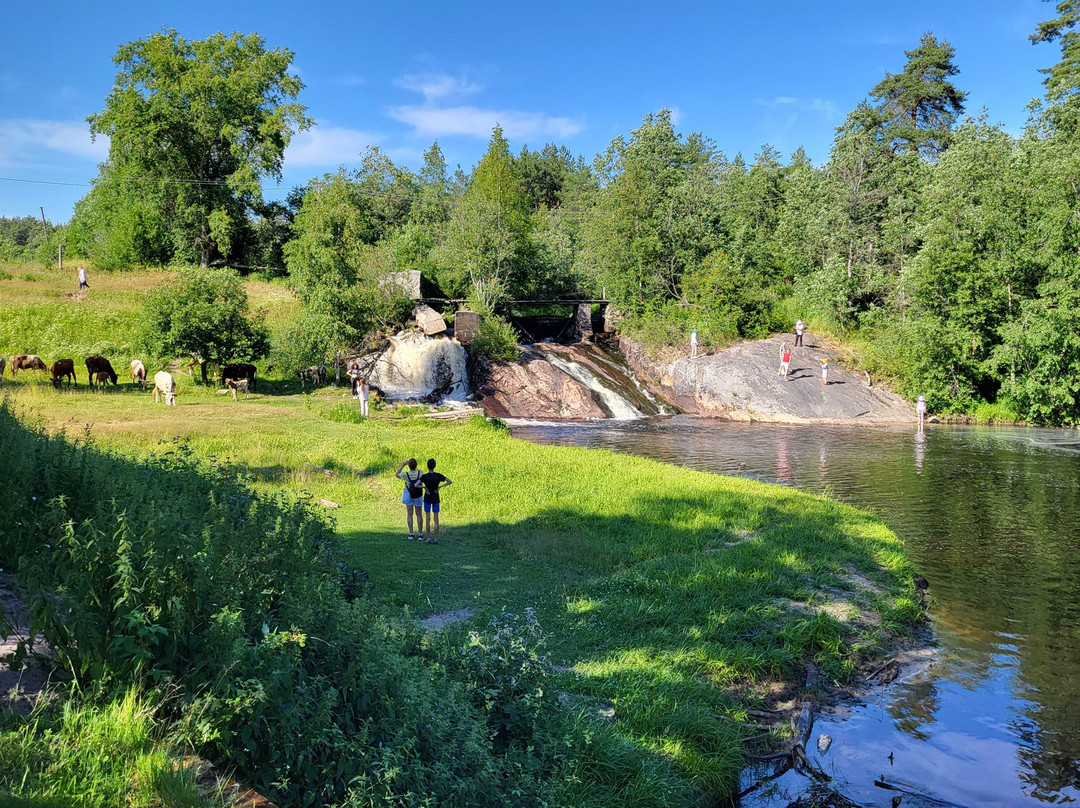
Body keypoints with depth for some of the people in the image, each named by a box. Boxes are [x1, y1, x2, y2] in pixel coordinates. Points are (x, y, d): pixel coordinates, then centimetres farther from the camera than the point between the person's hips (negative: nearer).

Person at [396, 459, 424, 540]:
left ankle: (411, 534, 0)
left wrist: (403, 465, 3)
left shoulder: (406, 474, -20)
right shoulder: (420, 472, -17)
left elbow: (397, 475, 1)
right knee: (419, 515, 8)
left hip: (408, 494, -1)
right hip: (418, 495, 1)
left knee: (409, 514, 5)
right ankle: (421, 534, 7)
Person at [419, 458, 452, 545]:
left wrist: (424, 487, -9)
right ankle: (436, 539, 2)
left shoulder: (425, 476, -12)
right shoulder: (438, 475, -5)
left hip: (427, 498, -2)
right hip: (436, 498, 2)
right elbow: (449, 481, -5)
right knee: (436, 519, 5)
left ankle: (429, 538, 5)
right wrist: (440, 487, -4)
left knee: (428, 519, 5)